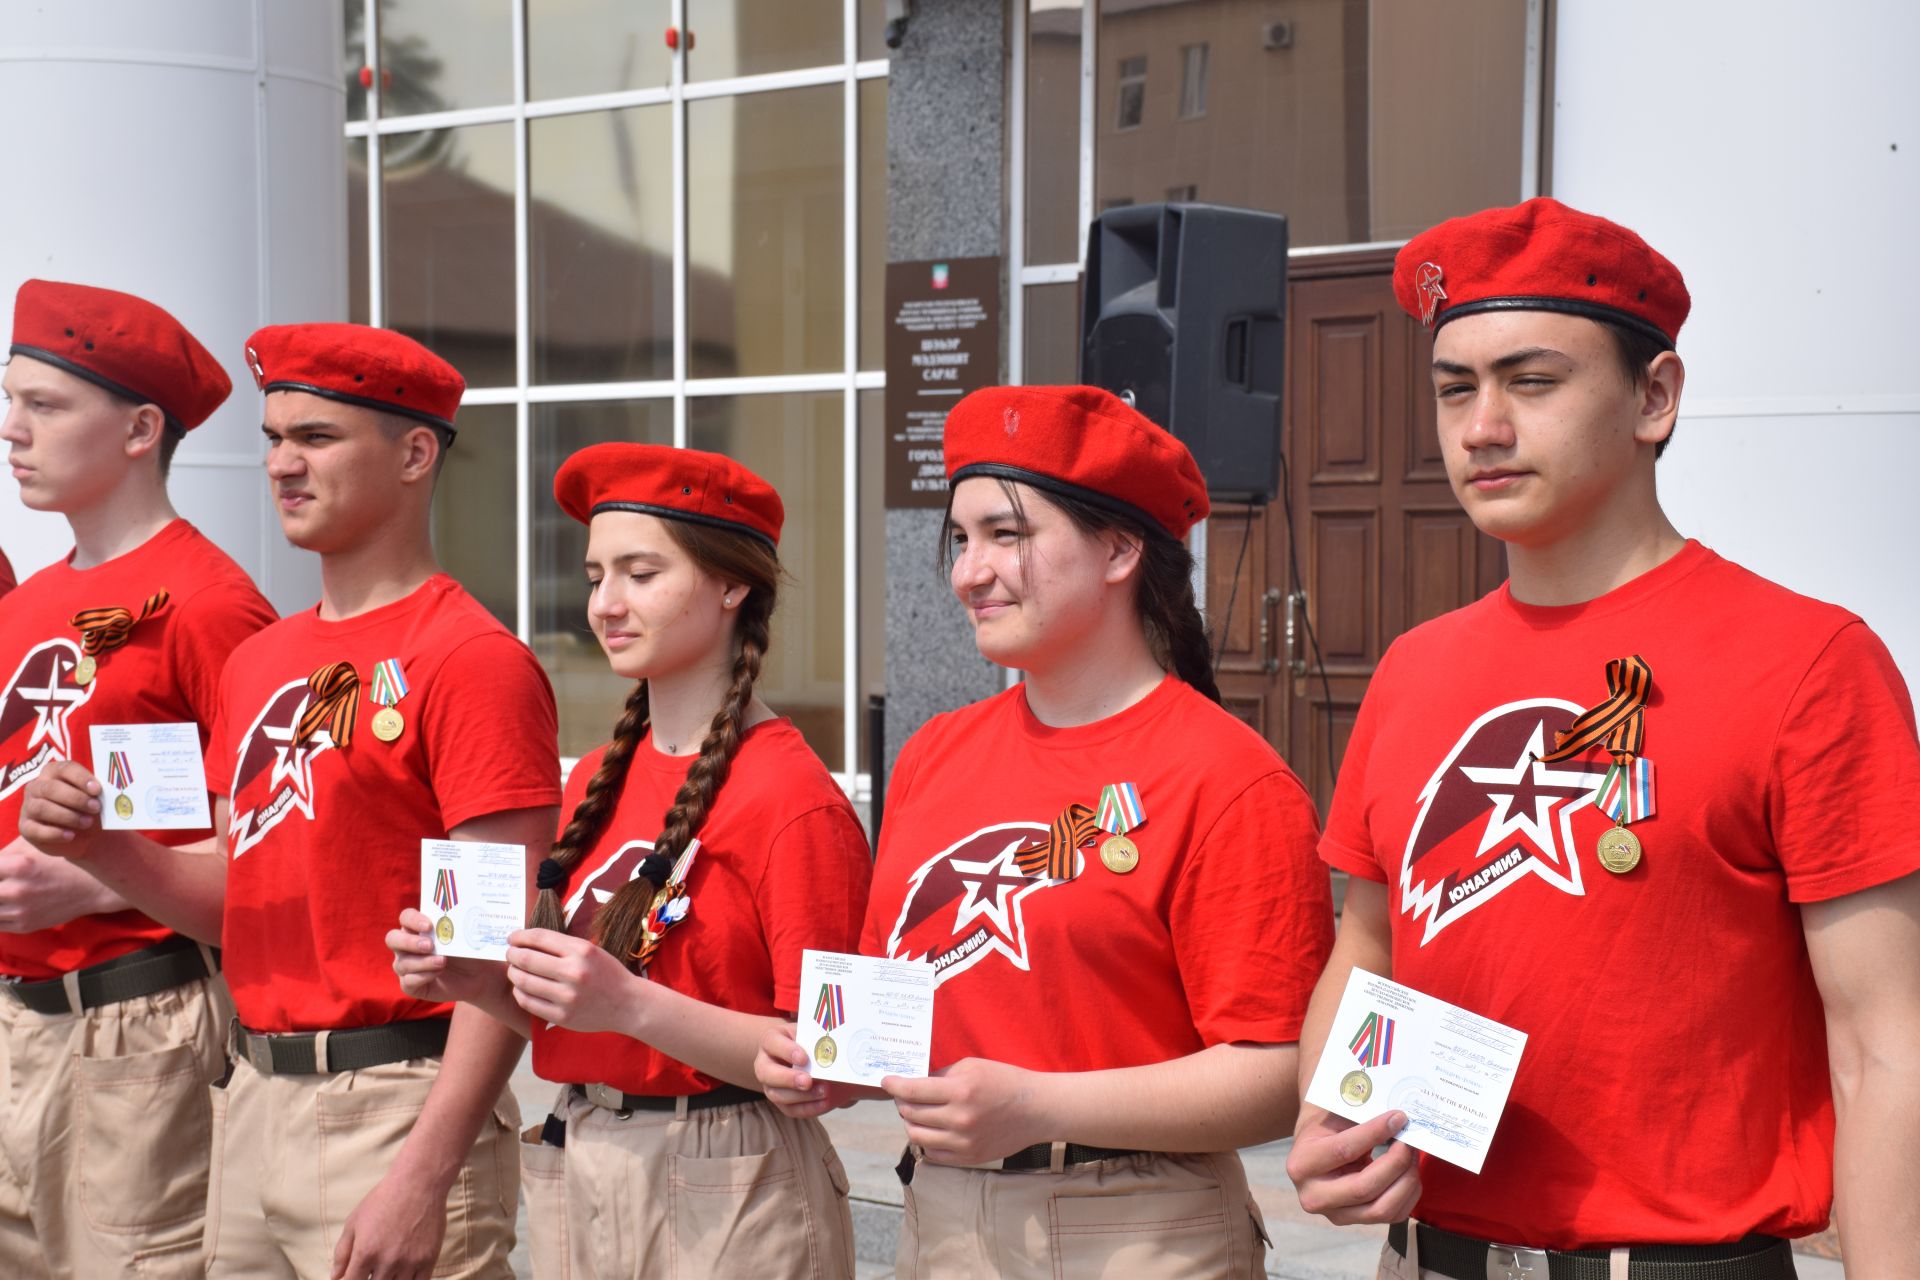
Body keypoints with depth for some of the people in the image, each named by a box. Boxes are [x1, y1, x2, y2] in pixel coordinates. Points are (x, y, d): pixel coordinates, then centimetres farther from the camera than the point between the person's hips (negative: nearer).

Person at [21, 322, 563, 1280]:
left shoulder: (470, 660, -12)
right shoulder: (259, 662, 13)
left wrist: (424, 1174, -22)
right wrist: (101, 848, 0)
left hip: (394, 1106, -7)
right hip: (254, 1097, 7)